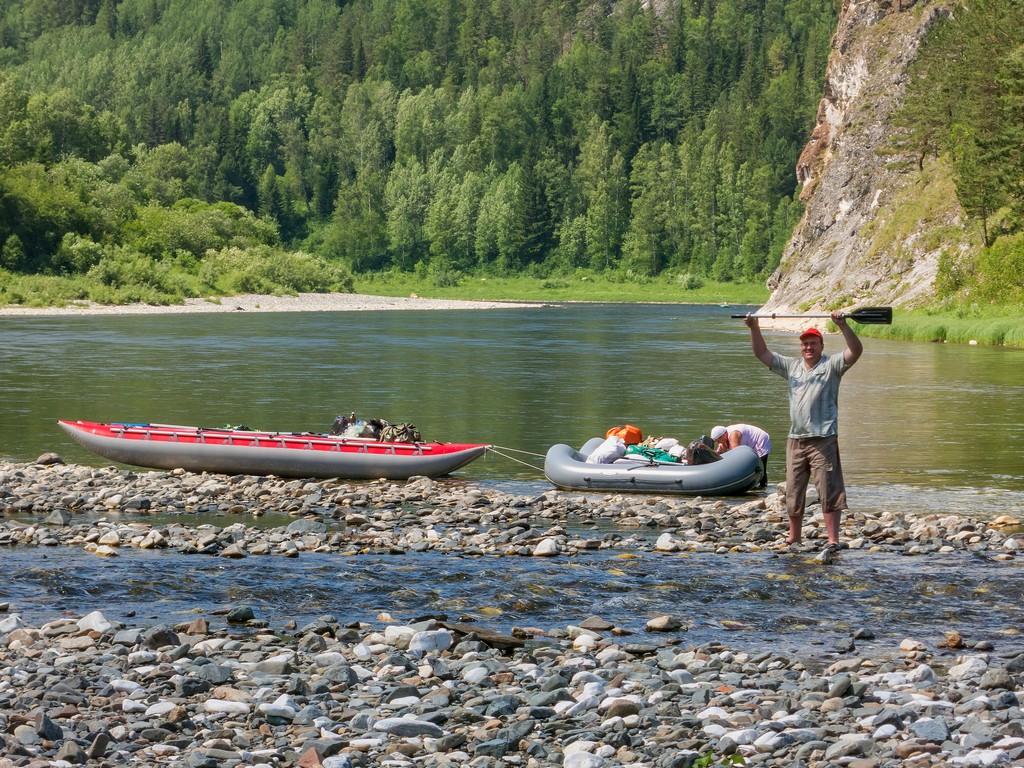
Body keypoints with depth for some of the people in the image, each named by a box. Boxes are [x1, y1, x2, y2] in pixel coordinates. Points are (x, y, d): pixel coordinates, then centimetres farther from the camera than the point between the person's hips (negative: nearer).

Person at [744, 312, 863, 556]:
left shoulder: (831, 365, 0)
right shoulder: (791, 366, 14)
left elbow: (855, 351, -15)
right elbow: (762, 353, 15)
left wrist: (842, 326, -27)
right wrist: (754, 329, 1)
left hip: (823, 440, -5)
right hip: (795, 440, 6)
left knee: (829, 492, -6)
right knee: (793, 493, 13)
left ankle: (833, 541, -5)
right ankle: (794, 538, 26)